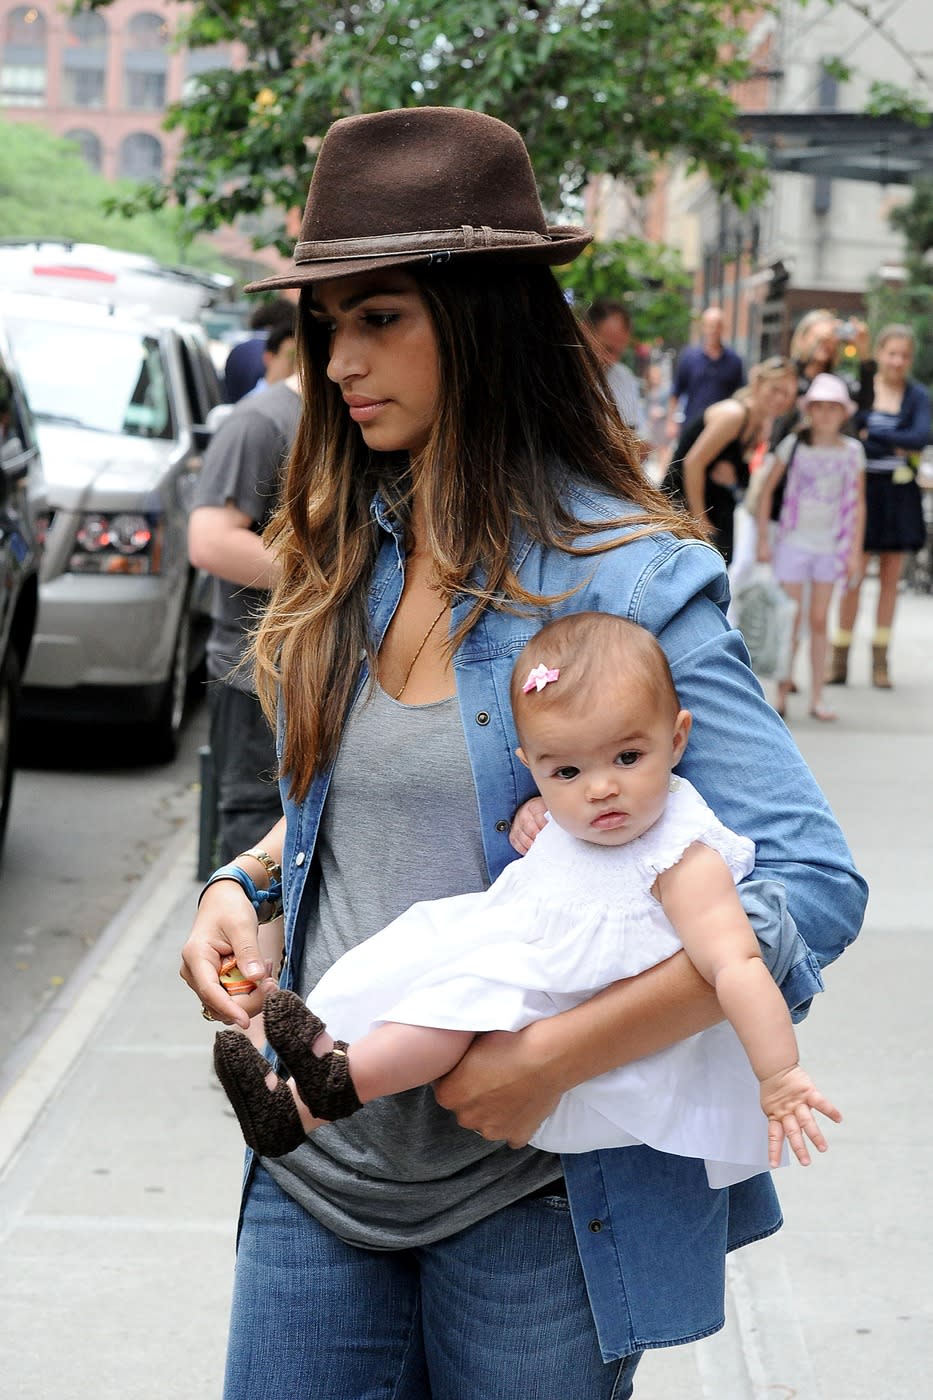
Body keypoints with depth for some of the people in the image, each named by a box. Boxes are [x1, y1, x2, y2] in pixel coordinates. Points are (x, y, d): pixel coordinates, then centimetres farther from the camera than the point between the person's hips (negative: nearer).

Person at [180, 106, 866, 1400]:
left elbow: (816, 888, -20)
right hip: (322, 1163, 5)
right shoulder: (347, 561, 4)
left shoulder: (630, 579, -15)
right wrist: (242, 885, 0)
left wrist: (552, 1058, -24)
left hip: (531, 1196, -5)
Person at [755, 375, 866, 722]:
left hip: (831, 546, 2)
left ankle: (816, 699, 11)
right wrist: (763, 540, -3)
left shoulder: (852, 451, 1)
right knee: (791, 619, -1)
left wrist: (855, 550, 2)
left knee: (819, 620, 7)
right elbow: (767, 490, 0)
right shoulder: (793, 445, -4)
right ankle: (782, 694, 8)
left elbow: (858, 503, 6)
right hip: (793, 542, -2)